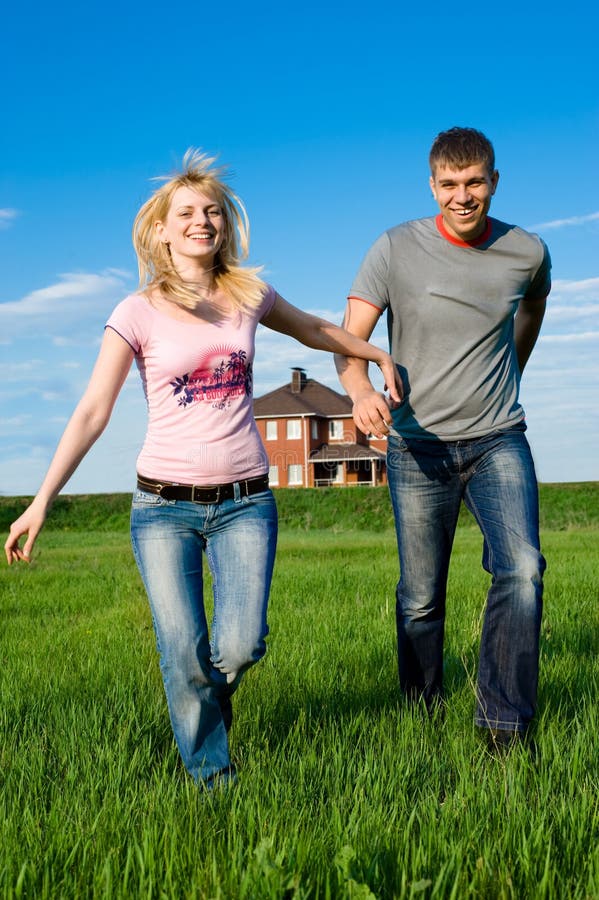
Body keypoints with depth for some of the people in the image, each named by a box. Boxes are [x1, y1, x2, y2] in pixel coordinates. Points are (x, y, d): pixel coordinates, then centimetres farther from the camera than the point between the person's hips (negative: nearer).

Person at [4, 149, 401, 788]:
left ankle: (211, 699, 22)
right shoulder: (138, 313, -1)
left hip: (244, 501, 2)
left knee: (239, 647, -14)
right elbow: (92, 413, -4)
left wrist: (380, 355, 36)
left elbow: (312, 329, 28)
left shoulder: (249, 296, 8)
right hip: (164, 505, -1)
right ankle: (213, 776, 15)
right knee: (184, 658, -8)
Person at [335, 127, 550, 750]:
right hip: (418, 443, -1)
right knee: (420, 598, 5)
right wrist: (362, 390, -33)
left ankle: (504, 725, -8)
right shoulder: (396, 249, -7)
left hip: (498, 440, 1)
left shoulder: (527, 253, 0)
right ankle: (423, 712, 26)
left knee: (522, 569, -19)